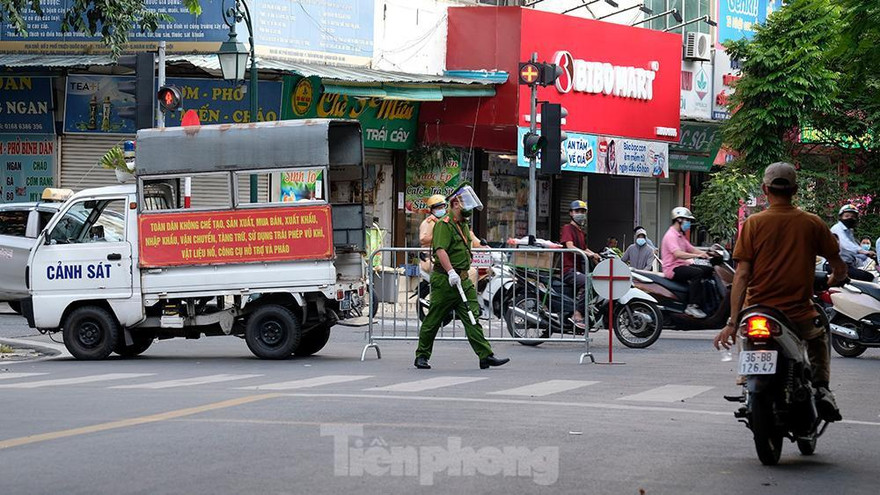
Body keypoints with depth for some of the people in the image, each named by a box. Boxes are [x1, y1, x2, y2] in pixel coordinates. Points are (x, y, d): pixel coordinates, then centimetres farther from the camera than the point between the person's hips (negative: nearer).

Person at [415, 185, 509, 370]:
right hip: (444, 281, -8)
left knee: (472, 318, -2)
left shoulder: (463, 225, 19)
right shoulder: (444, 224, -11)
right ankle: (421, 356, 14)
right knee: (433, 320, 3)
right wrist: (450, 271, -34)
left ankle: (485, 356, -9)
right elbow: (440, 250, -24)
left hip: (462, 280, 8)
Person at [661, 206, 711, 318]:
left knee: (709, 270, 2)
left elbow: (691, 249, 18)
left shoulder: (681, 236, 22)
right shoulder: (671, 235, -13)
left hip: (683, 266, 10)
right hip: (673, 269, -10)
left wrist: (707, 254, 2)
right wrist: (697, 255, -34)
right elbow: (678, 254, -27)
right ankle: (692, 306, -32)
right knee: (697, 273, -31)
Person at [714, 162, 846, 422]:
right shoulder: (812, 223, -1)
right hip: (799, 316, 1)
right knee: (819, 336, 31)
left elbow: (742, 275, -9)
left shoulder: (753, 223, -4)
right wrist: (830, 282, 26)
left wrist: (732, 322, -8)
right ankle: (821, 389, 11)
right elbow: (840, 269, 3)